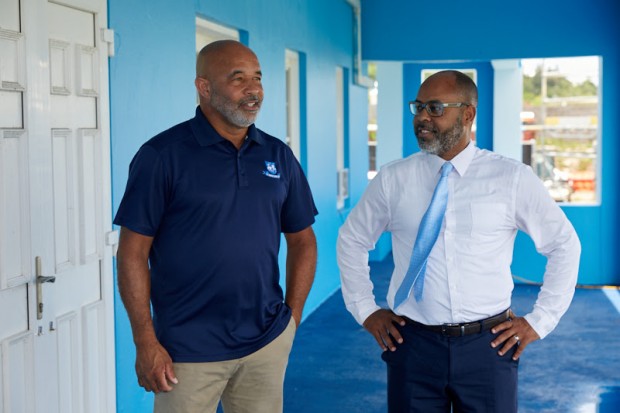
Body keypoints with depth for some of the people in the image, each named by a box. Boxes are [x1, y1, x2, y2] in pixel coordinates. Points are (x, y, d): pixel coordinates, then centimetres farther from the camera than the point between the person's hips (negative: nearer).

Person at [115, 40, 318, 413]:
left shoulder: (279, 156, 6)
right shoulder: (162, 155, -8)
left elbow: (302, 240, 12)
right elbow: (133, 252, -8)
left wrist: (293, 316, 5)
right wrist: (146, 342, -11)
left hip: (268, 343, 4)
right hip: (188, 351, -4)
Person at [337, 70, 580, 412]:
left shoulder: (512, 178, -3)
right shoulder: (392, 179, 1)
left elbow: (565, 245, 6)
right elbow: (351, 240, 14)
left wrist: (539, 321, 3)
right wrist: (365, 310, 8)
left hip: (489, 344, -1)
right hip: (413, 344, 1)